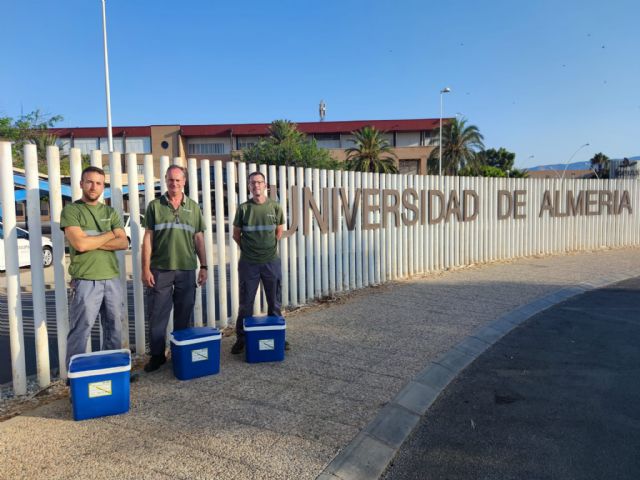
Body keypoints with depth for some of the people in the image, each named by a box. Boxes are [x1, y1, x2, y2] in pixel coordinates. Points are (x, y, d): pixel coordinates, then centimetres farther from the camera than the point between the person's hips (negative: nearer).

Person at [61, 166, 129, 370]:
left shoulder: (111, 213, 12)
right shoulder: (71, 210, -2)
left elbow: (123, 243, 1)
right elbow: (80, 244, -15)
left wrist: (92, 242, -11)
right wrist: (109, 234, -3)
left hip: (112, 279, 5)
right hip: (85, 281, -5)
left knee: (114, 328, 12)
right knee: (80, 331, 0)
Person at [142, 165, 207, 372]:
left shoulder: (193, 207, 8)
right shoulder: (155, 206, 3)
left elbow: (199, 238, 10)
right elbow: (148, 239, 1)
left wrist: (203, 266, 5)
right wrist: (146, 269, -5)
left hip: (187, 269, 2)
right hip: (160, 269, -1)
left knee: (184, 316, 10)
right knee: (157, 315, 4)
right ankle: (157, 355, 18)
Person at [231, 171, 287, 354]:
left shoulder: (275, 207, 0)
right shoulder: (243, 208, -3)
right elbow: (236, 234, 6)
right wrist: (248, 248, 9)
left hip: (271, 261, 1)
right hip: (248, 263, -1)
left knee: (275, 302, 11)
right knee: (245, 303, 7)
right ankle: (241, 339, 20)